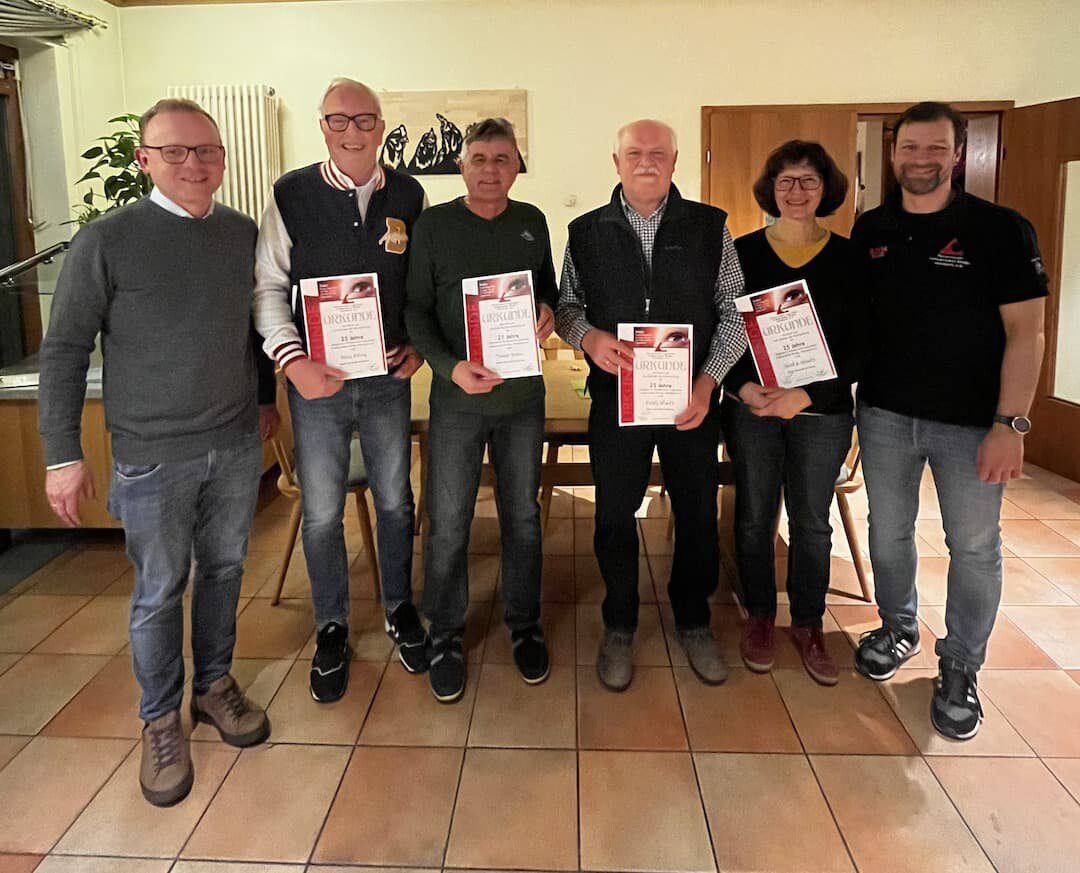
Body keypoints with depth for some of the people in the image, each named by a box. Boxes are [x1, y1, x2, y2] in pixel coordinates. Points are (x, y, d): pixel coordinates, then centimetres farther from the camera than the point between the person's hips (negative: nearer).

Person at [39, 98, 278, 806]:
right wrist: (63, 454, -8)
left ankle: (215, 683, 37)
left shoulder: (244, 233, 3)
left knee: (224, 570, 16)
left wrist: (266, 397, 18)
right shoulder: (107, 241, -10)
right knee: (160, 590, 8)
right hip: (153, 455, -4)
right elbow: (65, 350, -7)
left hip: (236, 444, 4)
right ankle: (161, 720, 27)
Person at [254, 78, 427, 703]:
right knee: (321, 514, 8)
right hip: (316, 380, -1)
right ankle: (332, 628, 28)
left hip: (389, 378, 2)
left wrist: (421, 344, -3)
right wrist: (292, 358, -15)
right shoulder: (292, 195, -4)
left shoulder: (409, 195, 2)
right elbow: (269, 287, -2)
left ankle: (400, 609, 35)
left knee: (395, 500, 14)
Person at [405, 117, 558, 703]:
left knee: (522, 517, 12)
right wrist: (450, 366, -19)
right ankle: (445, 637, 22)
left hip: (523, 394, 3)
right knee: (447, 526, 3)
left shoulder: (532, 222, 6)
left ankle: (524, 626, 30)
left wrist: (549, 309, -7)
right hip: (458, 396, -2)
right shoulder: (433, 226, -3)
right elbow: (416, 310, -4)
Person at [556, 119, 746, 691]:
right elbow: (566, 305, 9)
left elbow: (734, 310, 1)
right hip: (615, 398, 0)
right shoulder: (586, 232, 4)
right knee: (614, 515, 9)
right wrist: (588, 336, -14)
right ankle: (619, 627, 29)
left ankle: (693, 622, 32)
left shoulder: (709, 226, 2)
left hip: (693, 398, 0)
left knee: (698, 513, 10)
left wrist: (707, 381, -11)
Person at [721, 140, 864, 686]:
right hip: (751, 406, 0)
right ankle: (759, 616, 26)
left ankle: (808, 626, 25)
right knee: (754, 516, 8)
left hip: (823, 410, 0)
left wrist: (806, 396, -15)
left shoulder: (849, 258, 0)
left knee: (812, 521, 9)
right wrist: (744, 387, -15)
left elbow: (859, 344, -3)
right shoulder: (741, 252, 0)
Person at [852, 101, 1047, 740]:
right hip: (884, 413, 4)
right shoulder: (870, 231, 4)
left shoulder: (1000, 229, -7)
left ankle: (961, 668, 23)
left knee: (975, 547, 6)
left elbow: (1025, 333, -10)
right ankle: (898, 629, 37)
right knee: (888, 534, 15)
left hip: (970, 421, -3)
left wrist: (1011, 424, -16)